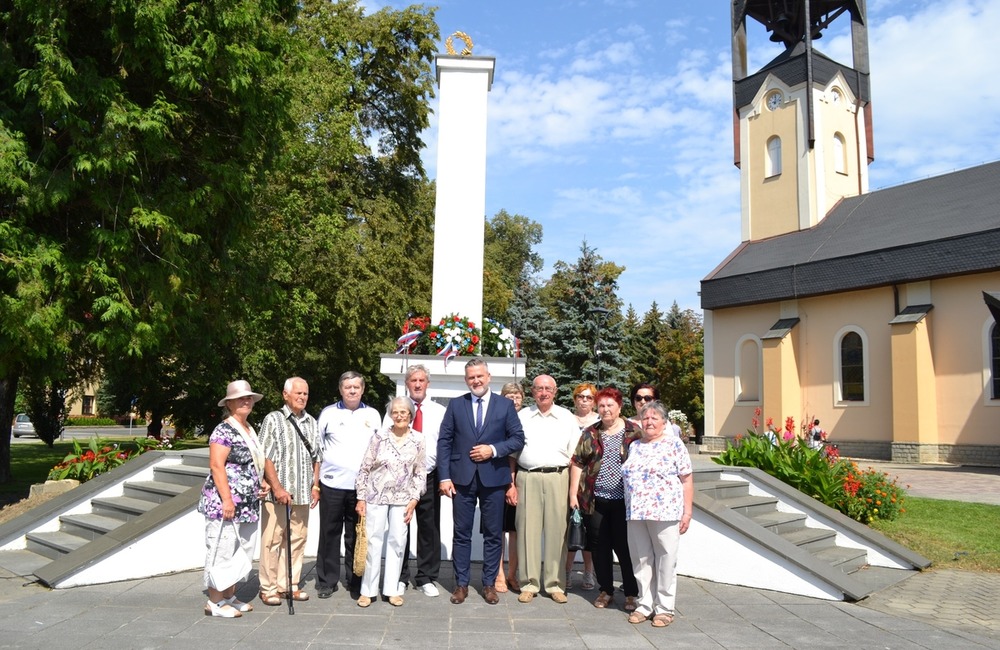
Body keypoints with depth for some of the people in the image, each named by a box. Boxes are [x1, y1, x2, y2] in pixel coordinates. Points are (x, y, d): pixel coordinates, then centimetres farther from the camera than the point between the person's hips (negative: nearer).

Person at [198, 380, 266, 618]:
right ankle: (215, 602, 7)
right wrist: (227, 499, -21)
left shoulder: (250, 430, 16)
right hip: (224, 503, -9)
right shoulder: (224, 430, -11)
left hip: (247, 505, 9)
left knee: (242, 550, 13)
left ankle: (230, 596, 24)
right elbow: (216, 465, -18)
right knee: (222, 549, -3)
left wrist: (258, 485, 12)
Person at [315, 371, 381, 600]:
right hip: (332, 484, -1)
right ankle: (326, 582, 18)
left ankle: (356, 582, 17)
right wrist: (315, 481, 3)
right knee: (330, 534, 6)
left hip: (361, 485, 1)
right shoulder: (328, 413, 5)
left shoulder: (373, 415, 9)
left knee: (356, 536, 7)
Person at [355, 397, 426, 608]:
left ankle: (392, 589, 17)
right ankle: (368, 590, 13)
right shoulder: (380, 436, -5)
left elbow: (420, 473, 2)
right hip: (376, 496, -1)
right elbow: (365, 468, -2)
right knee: (373, 541, 2)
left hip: (402, 499, 1)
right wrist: (361, 498, -3)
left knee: (397, 542, 5)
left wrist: (414, 499, -4)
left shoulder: (418, 440, -1)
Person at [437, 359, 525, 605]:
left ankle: (489, 583, 19)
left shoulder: (505, 405, 4)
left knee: (493, 534, 7)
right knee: (462, 533, 7)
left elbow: (518, 439, 2)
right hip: (462, 477, 0)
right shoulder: (456, 405, 5)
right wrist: (444, 477, -6)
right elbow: (444, 442, 2)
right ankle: (461, 583, 18)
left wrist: (493, 450, -13)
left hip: (493, 478, 0)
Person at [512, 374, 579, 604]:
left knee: (557, 529, 1)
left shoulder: (567, 418, 9)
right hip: (527, 478, 0)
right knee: (528, 529, 1)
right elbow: (512, 453, 10)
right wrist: (511, 482, 1)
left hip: (557, 478, 0)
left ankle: (555, 584, 12)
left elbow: (575, 456, 7)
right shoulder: (522, 416, 10)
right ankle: (529, 583, 12)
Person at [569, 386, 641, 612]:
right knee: (600, 547, 10)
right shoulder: (590, 433, 8)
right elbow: (577, 463, 9)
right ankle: (606, 590, 25)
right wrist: (573, 494, 3)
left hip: (624, 501, -3)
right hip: (595, 500, 3)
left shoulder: (633, 432, 1)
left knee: (625, 546, 2)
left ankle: (632, 593, 17)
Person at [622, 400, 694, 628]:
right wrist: (630, 510, 13)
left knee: (665, 562, 3)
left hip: (665, 513, -5)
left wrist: (687, 512, -8)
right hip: (636, 514, 5)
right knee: (641, 560, 9)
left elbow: (687, 480, -3)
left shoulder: (675, 444, -1)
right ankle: (645, 604, 22)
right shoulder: (634, 446, 14)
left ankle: (665, 608, 14)